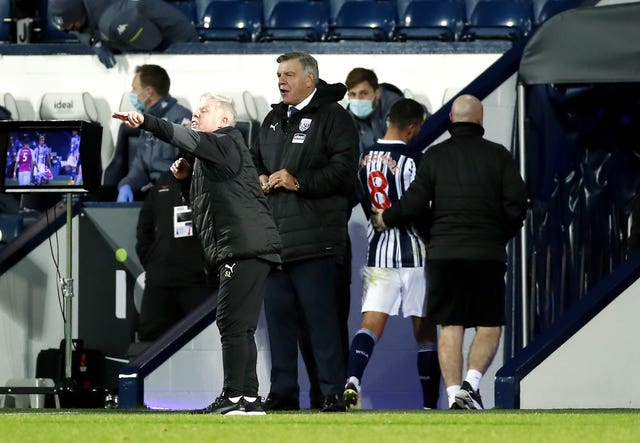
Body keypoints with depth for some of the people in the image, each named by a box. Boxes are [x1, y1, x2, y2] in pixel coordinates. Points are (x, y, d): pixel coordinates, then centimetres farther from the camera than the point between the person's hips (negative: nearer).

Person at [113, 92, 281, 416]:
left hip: (244, 246, -11)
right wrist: (186, 178, 13)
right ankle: (250, 398, 13)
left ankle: (235, 398, -15)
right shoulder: (210, 155, 26)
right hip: (234, 252, 11)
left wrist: (147, 122, -31)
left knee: (232, 324, -13)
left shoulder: (227, 143, -4)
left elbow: (191, 140, -23)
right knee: (240, 328, 11)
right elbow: (203, 201, 31)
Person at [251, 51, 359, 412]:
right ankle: (283, 392, 15)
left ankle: (334, 393, -5)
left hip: (315, 241, -7)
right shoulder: (273, 119, 20)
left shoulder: (332, 117, -3)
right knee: (279, 316, 9)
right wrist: (259, 178, 10)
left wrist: (299, 181, -17)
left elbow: (344, 170, -13)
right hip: (274, 238, 7)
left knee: (321, 318, -8)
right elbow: (256, 160, 32)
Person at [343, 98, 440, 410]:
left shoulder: (364, 159, 6)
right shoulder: (412, 162, -13)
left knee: (371, 324, -2)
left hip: (378, 253, 4)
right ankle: (429, 405, 11)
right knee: (425, 332, 7)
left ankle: (353, 378, -28)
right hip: (414, 255, -4)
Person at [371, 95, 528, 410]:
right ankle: (471, 382, -13)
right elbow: (516, 205, -1)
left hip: (444, 253, 1)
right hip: (488, 254, -1)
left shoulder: (434, 156, 4)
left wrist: (386, 218, 16)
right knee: (490, 325, 7)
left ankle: (454, 394, -4)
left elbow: (415, 203, -3)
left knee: (450, 327, 4)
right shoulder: (498, 156, 3)